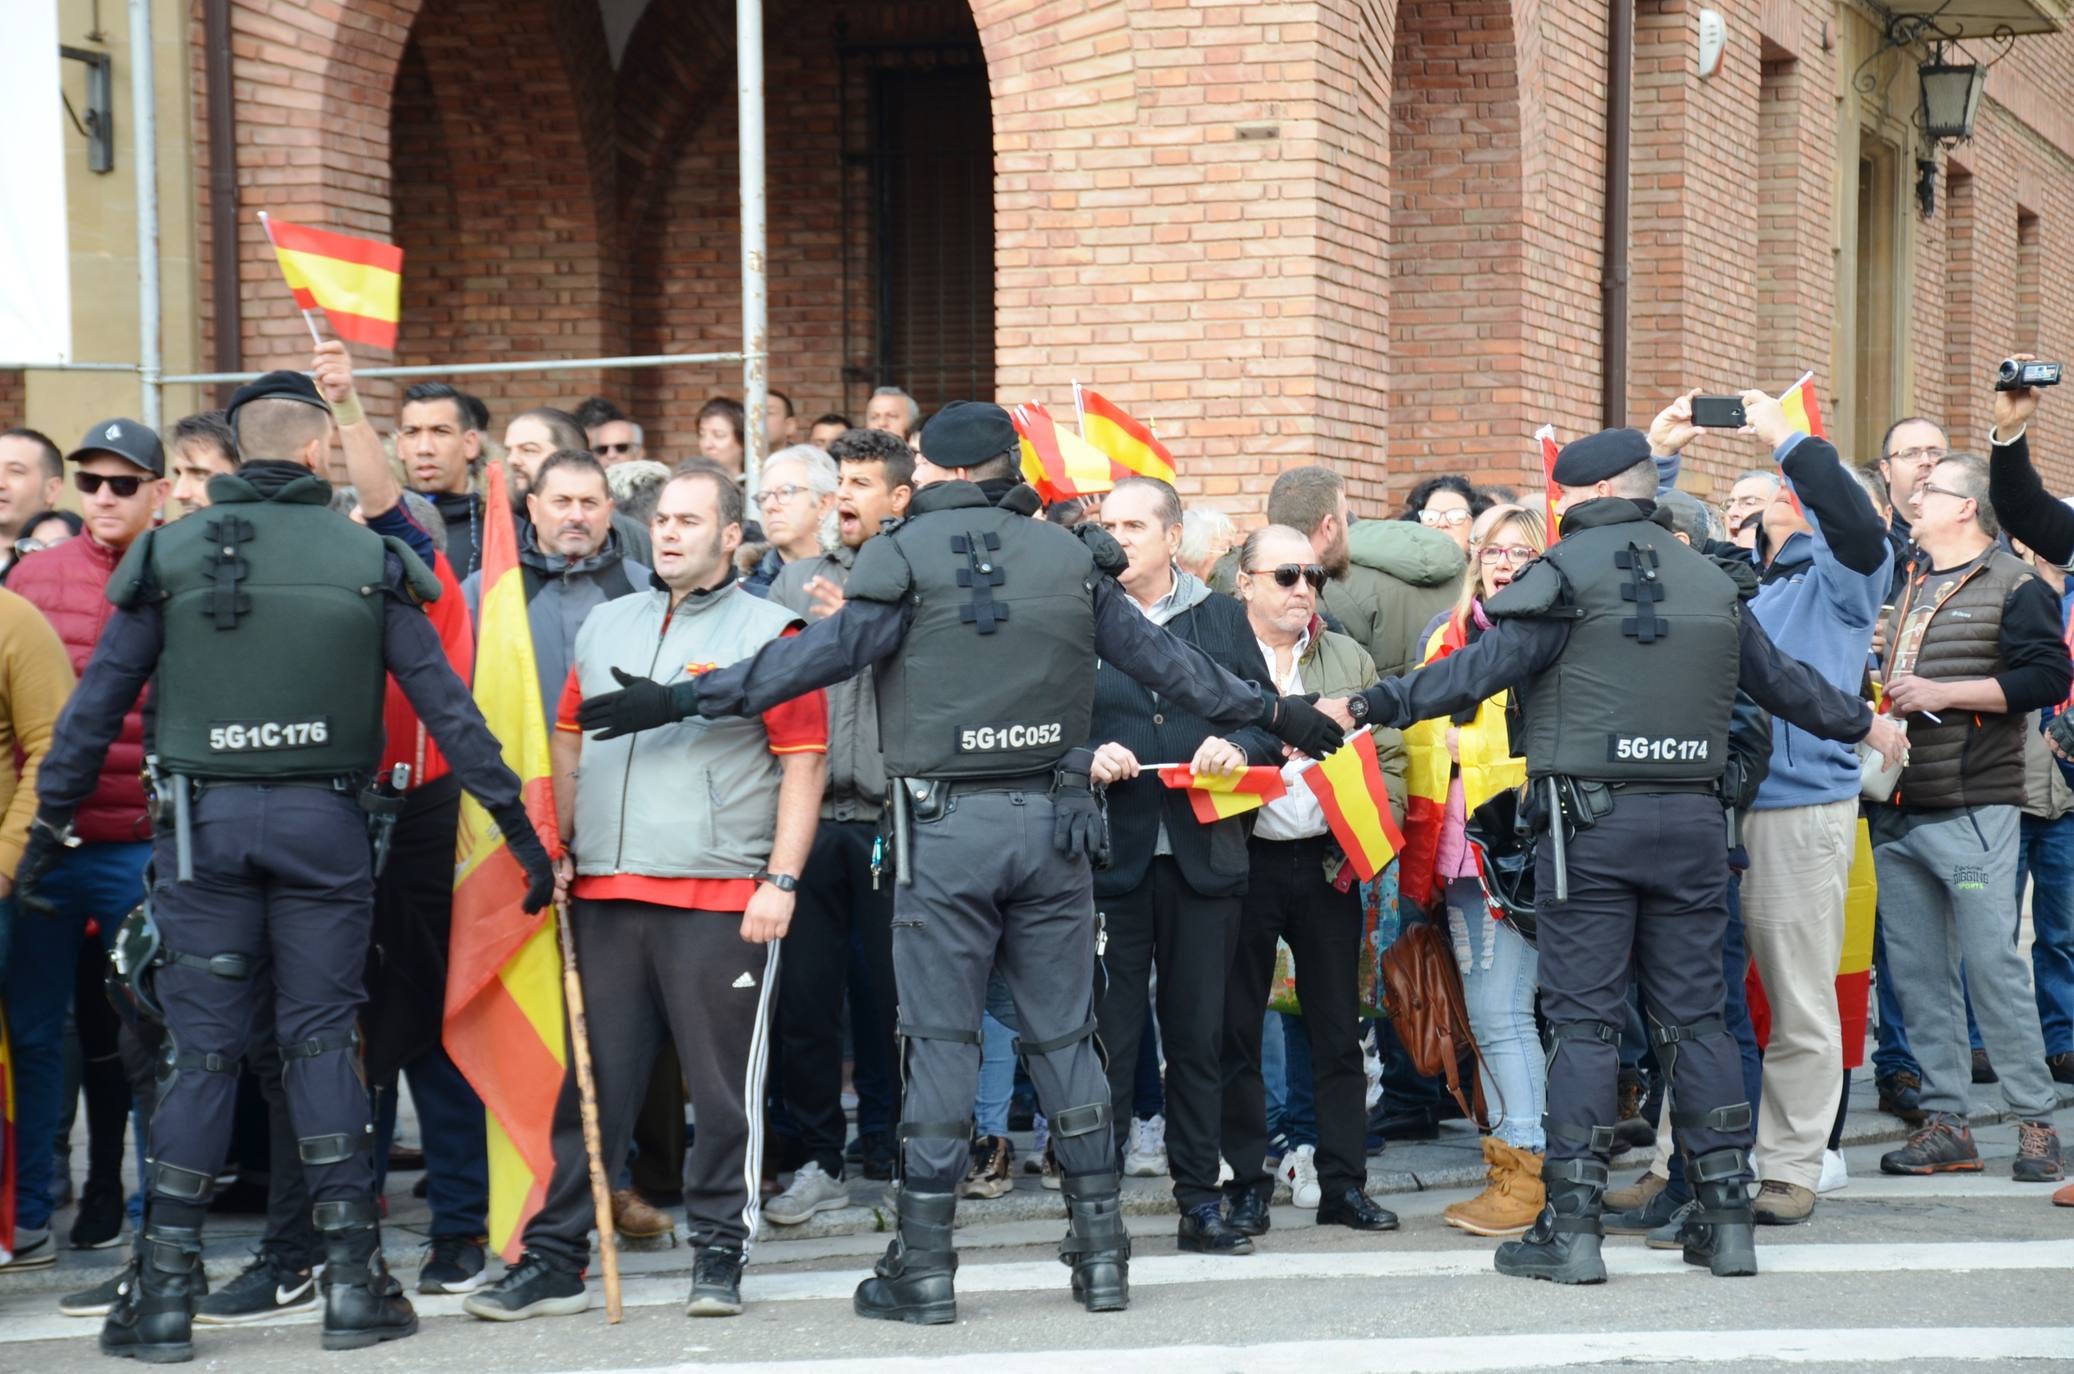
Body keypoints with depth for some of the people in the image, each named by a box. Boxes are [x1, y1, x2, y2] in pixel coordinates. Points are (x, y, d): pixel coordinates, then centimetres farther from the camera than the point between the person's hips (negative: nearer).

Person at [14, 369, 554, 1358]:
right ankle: (352, 1278, 7)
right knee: (322, 1041, 7)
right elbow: (444, 702, 1)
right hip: (323, 822, 0)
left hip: (204, 821, 0)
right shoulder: (365, 558, 1)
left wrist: (48, 827, 11)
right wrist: (516, 824, 5)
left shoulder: (168, 554, 2)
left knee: (198, 1050, 4)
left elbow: (97, 702, 3)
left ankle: (165, 1291, 5)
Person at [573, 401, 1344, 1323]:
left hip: (946, 827, -3)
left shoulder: (908, 556, -5)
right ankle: (1101, 1250, 15)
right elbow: (1163, 659, 15)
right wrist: (1273, 712, 28)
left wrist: (682, 699, -8)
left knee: (940, 1038, 1)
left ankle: (924, 1265, 3)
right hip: (1051, 820, 4)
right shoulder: (1070, 558, 8)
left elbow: (815, 656, -11)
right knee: (1065, 1034, 11)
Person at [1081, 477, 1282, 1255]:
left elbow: (1267, 718, 11)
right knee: (1107, 1033, -1)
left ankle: (1200, 1201, 15)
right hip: (1109, 857, -2)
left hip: (1204, 856, 2)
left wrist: (1238, 747, -9)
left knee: (1200, 1035, 7)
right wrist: (1088, 760, -16)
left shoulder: (1222, 619, 12)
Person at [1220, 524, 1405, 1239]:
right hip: (1241, 861, -3)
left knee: (1337, 1030, 7)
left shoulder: (1350, 659, 12)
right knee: (1237, 1029, 2)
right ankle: (1246, 1186, 10)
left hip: (1329, 864, 3)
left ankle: (1343, 1182, 15)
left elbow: (1390, 755, 11)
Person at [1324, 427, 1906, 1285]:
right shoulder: (1709, 580, 13)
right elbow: (1780, 680, 24)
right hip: (1691, 822, 5)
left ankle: (1571, 1228, -3)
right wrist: (1863, 723, 42)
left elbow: (1481, 668, -13)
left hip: (1591, 820, -5)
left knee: (1583, 1020, -1)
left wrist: (1368, 707, -10)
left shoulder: (1570, 571, -5)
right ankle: (1727, 1220, 11)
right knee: (1693, 1016, 10)